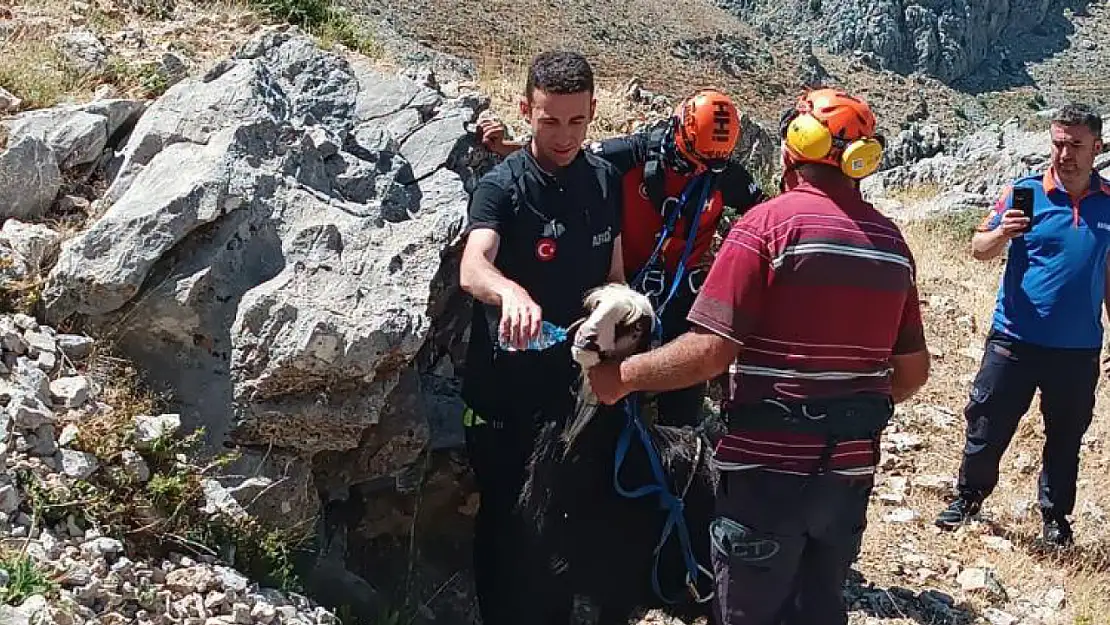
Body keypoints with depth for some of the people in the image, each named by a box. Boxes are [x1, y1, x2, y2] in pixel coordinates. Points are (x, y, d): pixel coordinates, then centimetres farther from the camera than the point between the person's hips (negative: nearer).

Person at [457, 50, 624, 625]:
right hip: (504, 388, -4)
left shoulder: (605, 181, 3)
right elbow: (471, 271, -31)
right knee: (506, 523, 5)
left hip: (575, 382, 5)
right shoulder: (502, 185, -13)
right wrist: (511, 291, -52)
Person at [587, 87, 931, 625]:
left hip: (769, 465, -5)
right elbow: (913, 371, 11)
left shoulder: (770, 224, -13)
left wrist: (623, 375, -7)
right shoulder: (891, 241, 5)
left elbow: (710, 351, -20)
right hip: (850, 468, 6)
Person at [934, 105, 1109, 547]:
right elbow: (979, 249, -5)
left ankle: (1056, 516, 28)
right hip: (1015, 340, -2)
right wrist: (1002, 233, -27)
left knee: (1065, 436, 13)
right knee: (988, 425, 5)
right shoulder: (1024, 193, -5)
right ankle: (969, 497, 25)